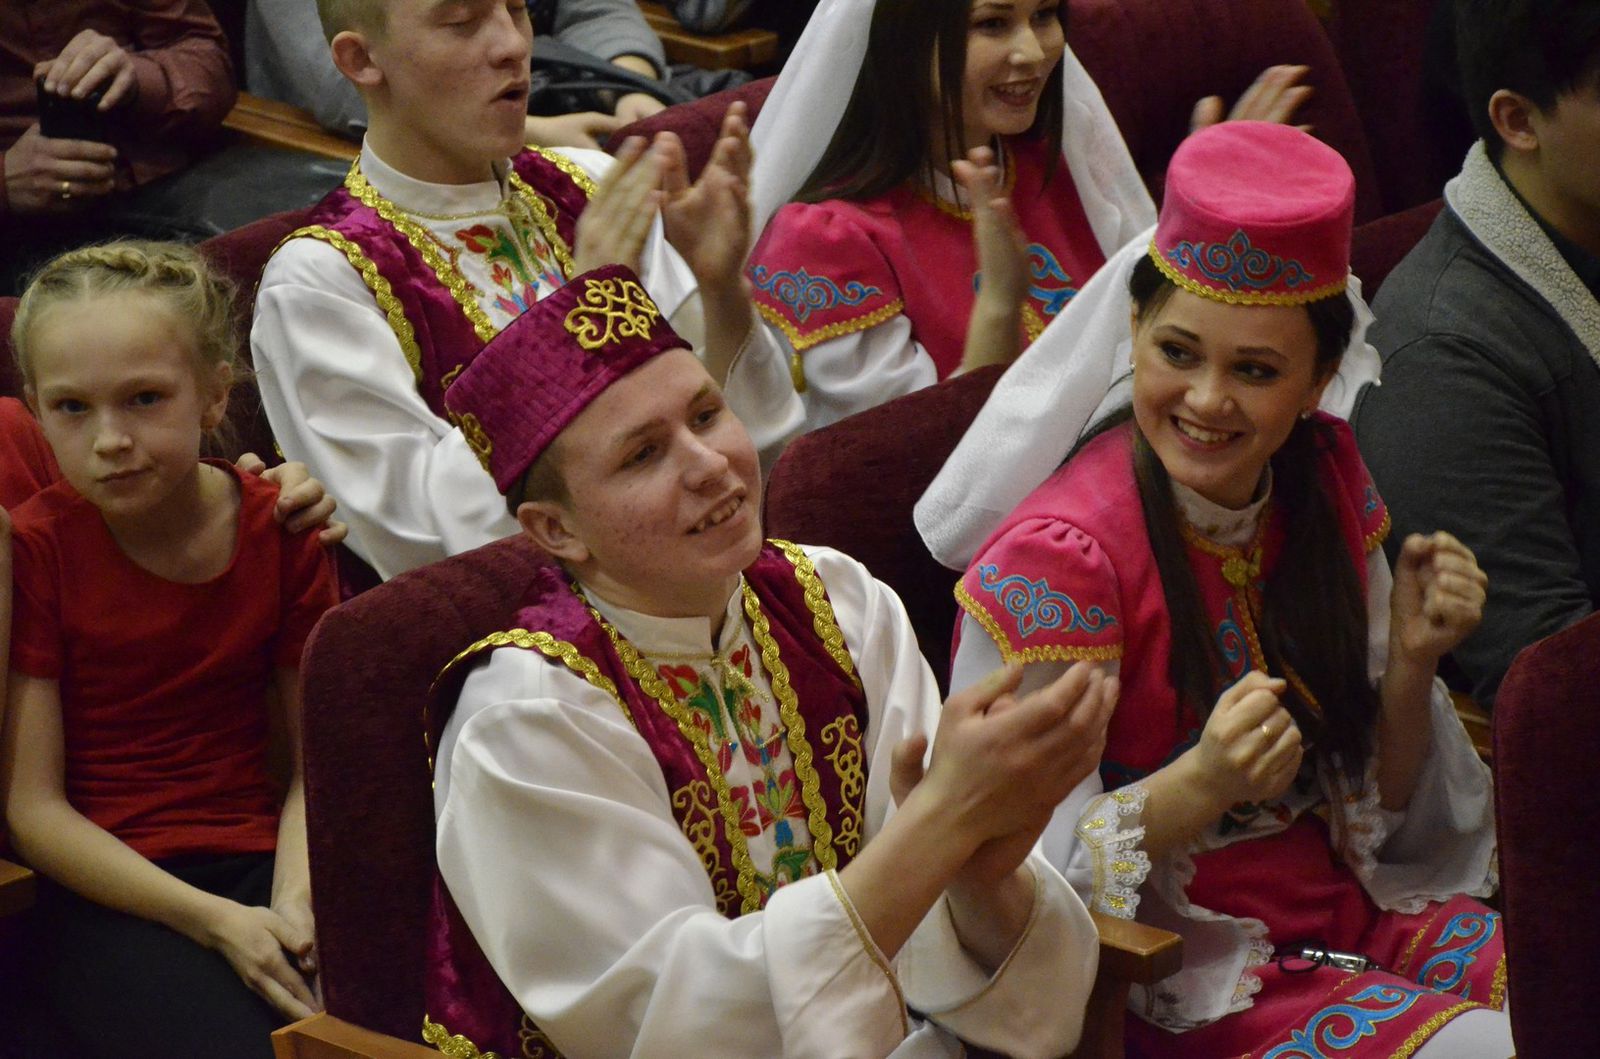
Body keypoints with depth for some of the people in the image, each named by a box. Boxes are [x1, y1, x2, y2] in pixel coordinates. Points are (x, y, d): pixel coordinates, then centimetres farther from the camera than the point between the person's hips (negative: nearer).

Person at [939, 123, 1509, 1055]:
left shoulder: (1326, 481, 3)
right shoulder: (1059, 558, -18)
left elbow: (1378, 820, 10)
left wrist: (1412, 666, -9)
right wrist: (1203, 786, -30)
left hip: (1352, 917, 6)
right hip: (1177, 984, -6)